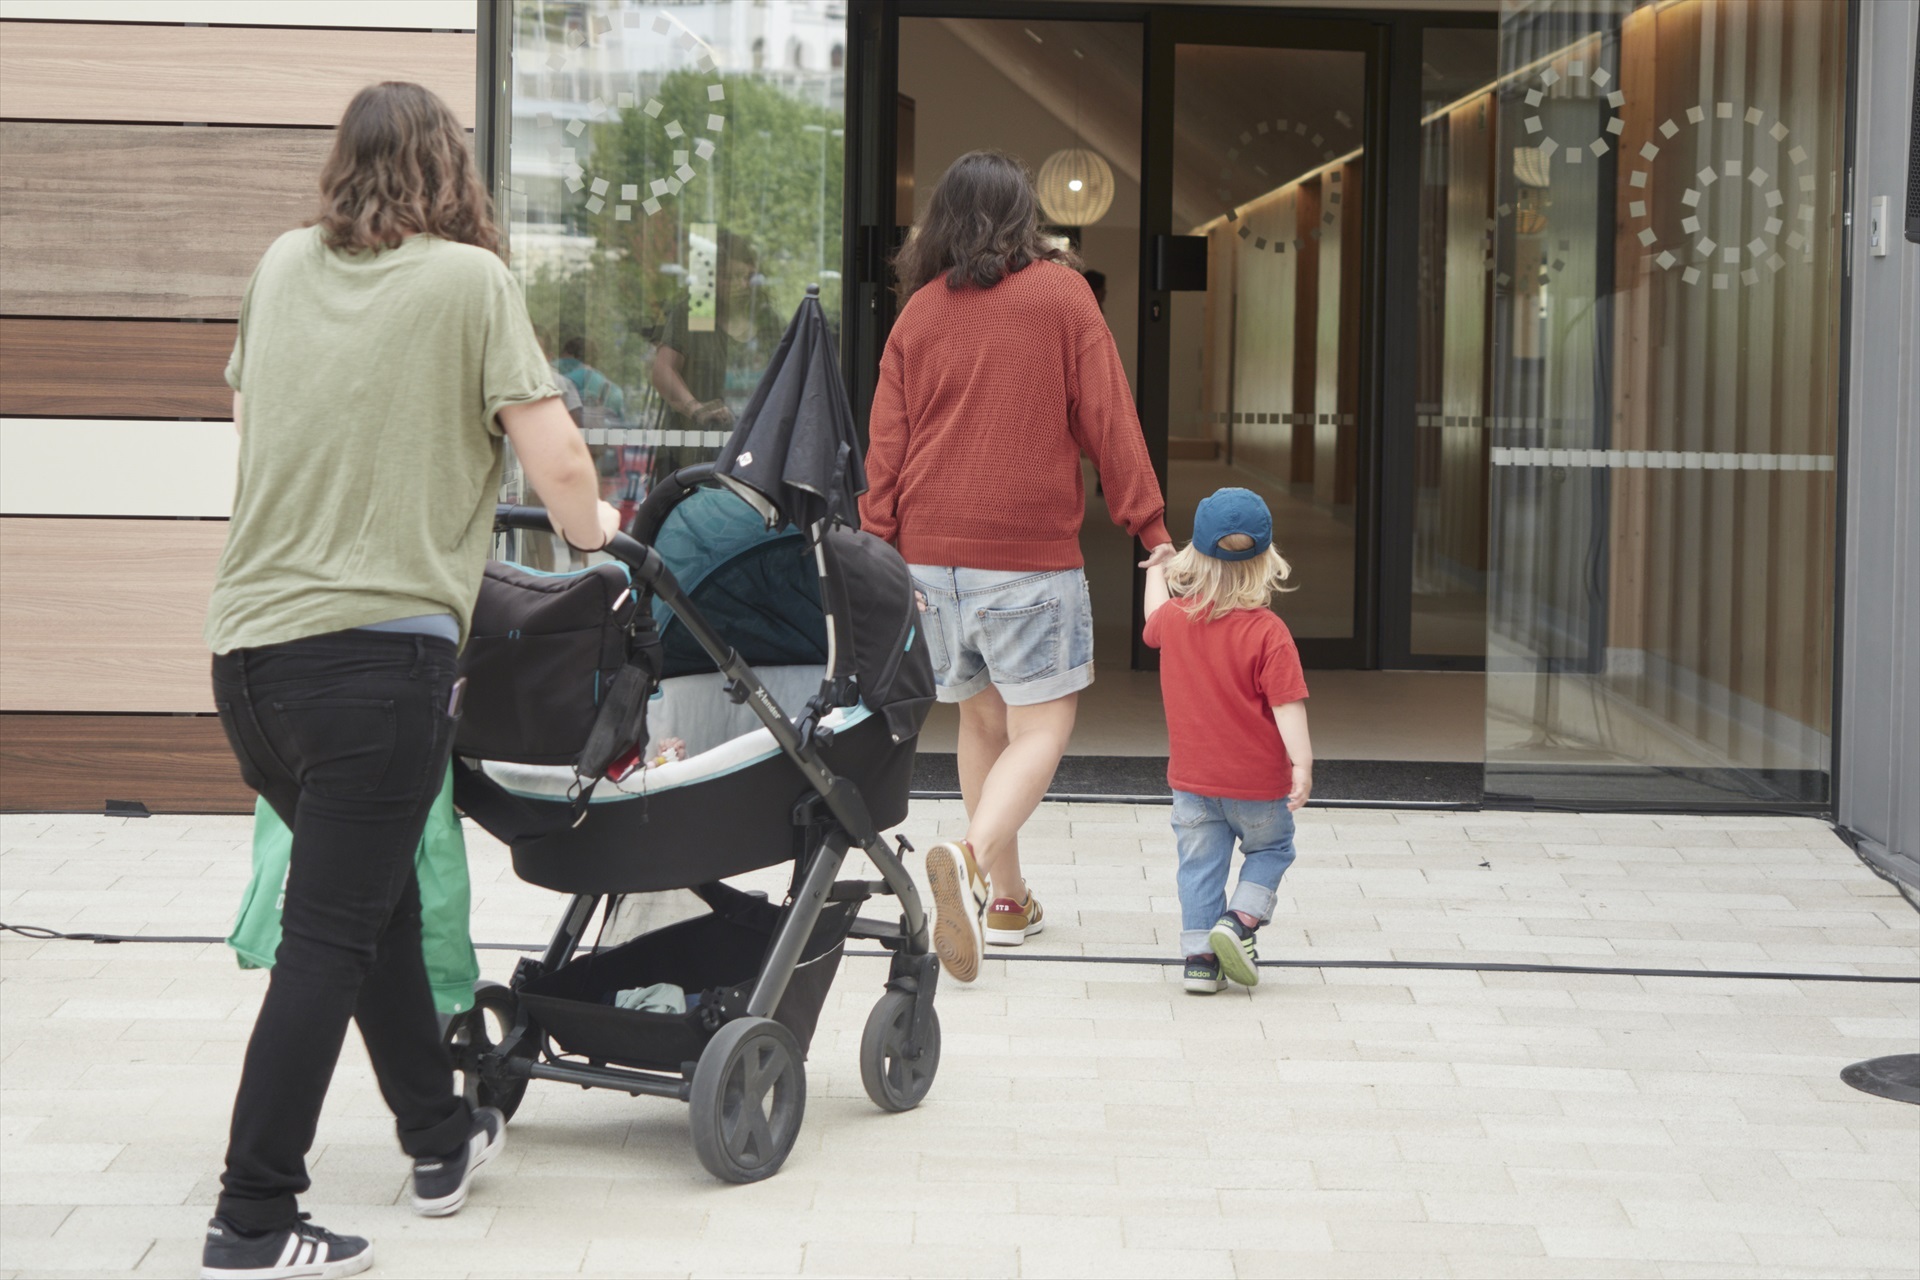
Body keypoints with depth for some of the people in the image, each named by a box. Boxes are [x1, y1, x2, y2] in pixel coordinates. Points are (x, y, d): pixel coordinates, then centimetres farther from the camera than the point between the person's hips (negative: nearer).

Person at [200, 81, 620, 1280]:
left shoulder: (283, 266, 12)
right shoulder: (470, 280, -4)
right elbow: (559, 465, -8)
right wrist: (592, 532, 13)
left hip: (245, 642, 6)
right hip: (379, 647, -6)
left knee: (378, 898, 21)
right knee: (330, 936, -3)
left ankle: (443, 1137, 34)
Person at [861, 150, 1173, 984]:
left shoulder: (919, 312, 9)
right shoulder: (1060, 294, 1)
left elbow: (887, 440, 7)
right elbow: (1107, 419, -2)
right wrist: (1151, 529, 1)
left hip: (932, 549, 4)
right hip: (1029, 553, -4)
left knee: (981, 719, 17)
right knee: (1042, 727, -2)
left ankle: (1006, 899, 24)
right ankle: (971, 856, -28)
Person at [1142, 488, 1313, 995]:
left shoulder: (1174, 616, -3)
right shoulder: (1268, 632, -17)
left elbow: (1153, 622, 23)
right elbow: (1287, 705, -22)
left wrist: (1155, 573, 40)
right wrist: (1302, 763, -20)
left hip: (1192, 781, 3)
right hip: (1258, 782, -3)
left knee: (1200, 866, 10)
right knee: (1270, 849, 18)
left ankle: (1200, 954, 4)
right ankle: (1241, 919, -2)